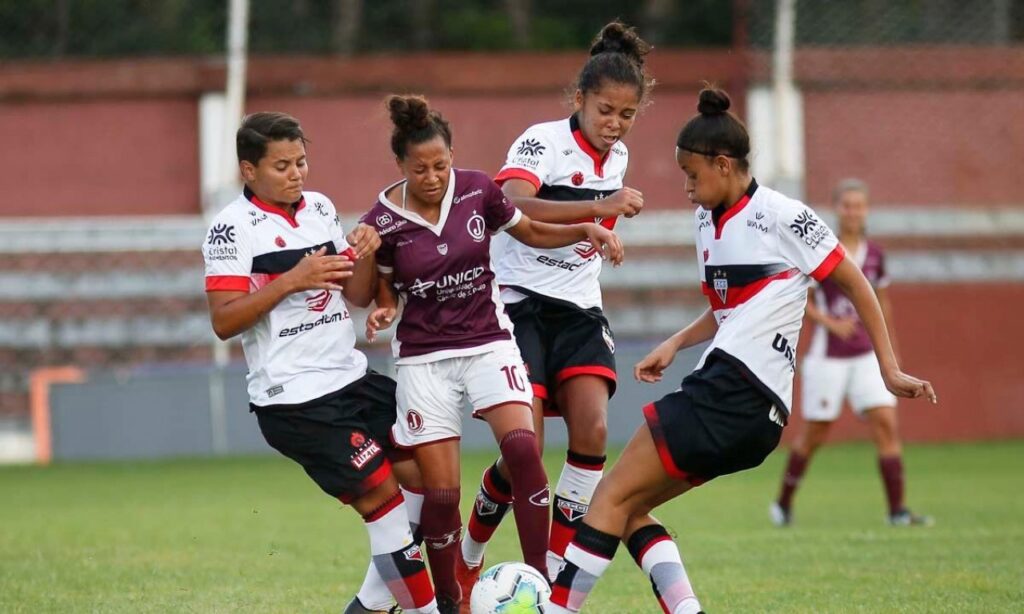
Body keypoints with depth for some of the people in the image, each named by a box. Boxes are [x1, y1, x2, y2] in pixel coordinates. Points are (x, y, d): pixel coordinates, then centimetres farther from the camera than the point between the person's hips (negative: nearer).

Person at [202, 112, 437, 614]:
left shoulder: (320, 209, 10)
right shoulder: (233, 229, -10)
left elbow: (358, 295, 13)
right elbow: (224, 322, -17)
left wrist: (366, 253, -8)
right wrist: (291, 280, -24)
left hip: (352, 378, 8)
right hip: (294, 399, -8)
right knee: (383, 497, -10)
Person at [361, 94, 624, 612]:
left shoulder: (477, 190, -6)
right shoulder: (382, 222, -9)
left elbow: (531, 232, 11)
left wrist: (587, 230, -4)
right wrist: (382, 313, -14)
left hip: (489, 342, 1)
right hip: (423, 357, -1)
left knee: (522, 447, -24)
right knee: (441, 491, -4)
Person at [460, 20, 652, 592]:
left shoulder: (617, 157, 9)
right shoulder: (543, 141, -14)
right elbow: (514, 206, -35)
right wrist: (598, 207, -45)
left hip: (579, 309, 6)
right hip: (520, 303, -6)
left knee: (592, 429, -17)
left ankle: (556, 577, -10)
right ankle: (469, 558, 13)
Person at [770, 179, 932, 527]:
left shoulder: (875, 255, 7)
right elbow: (800, 300, -5)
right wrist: (830, 322, -20)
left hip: (868, 355, 4)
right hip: (828, 356, -4)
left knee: (886, 424, -10)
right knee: (814, 434, 5)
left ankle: (897, 510, -11)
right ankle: (783, 504, 24)